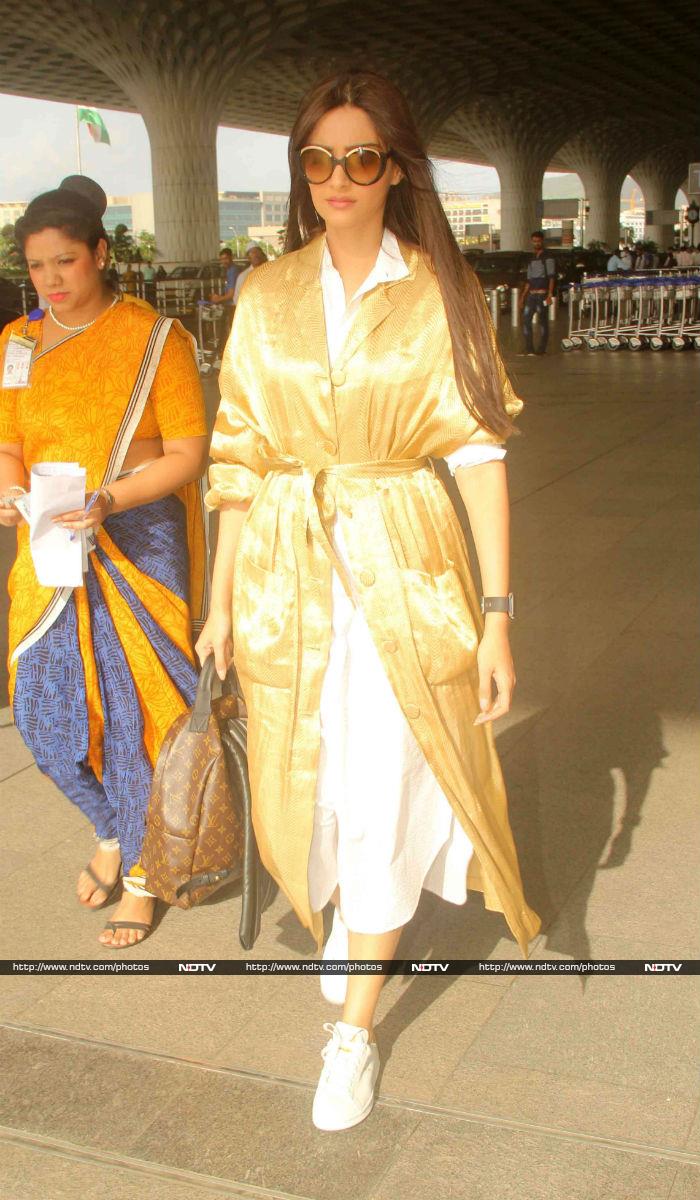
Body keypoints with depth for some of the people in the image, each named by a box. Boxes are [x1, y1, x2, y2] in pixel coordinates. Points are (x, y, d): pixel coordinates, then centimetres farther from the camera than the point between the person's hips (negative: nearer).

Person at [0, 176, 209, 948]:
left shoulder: (156, 339, -6)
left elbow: (187, 453, -8)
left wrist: (108, 499, -23)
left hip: (142, 548, -4)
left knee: (136, 713, 1)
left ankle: (140, 874, 22)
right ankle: (110, 832, 34)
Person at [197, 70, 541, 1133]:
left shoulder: (441, 294, -4)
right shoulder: (266, 298, 4)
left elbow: (481, 454, -6)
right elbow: (240, 455, 6)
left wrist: (497, 614, -10)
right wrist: (221, 599, 5)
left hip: (404, 574, -3)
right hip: (287, 574, 3)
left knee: (385, 798, 0)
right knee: (306, 780, 15)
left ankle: (355, 1026, 19)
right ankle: (346, 907, 49)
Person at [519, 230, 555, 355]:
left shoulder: (547, 258, -3)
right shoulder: (531, 260, 18)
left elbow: (551, 277, -9)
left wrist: (550, 294, -19)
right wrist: (523, 296, 18)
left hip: (542, 294, -7)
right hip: (531, 294, 7)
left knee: (543, 321, -4)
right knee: (526, 319, 1)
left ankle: (542, 348, 0)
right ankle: (529, 348, 5)